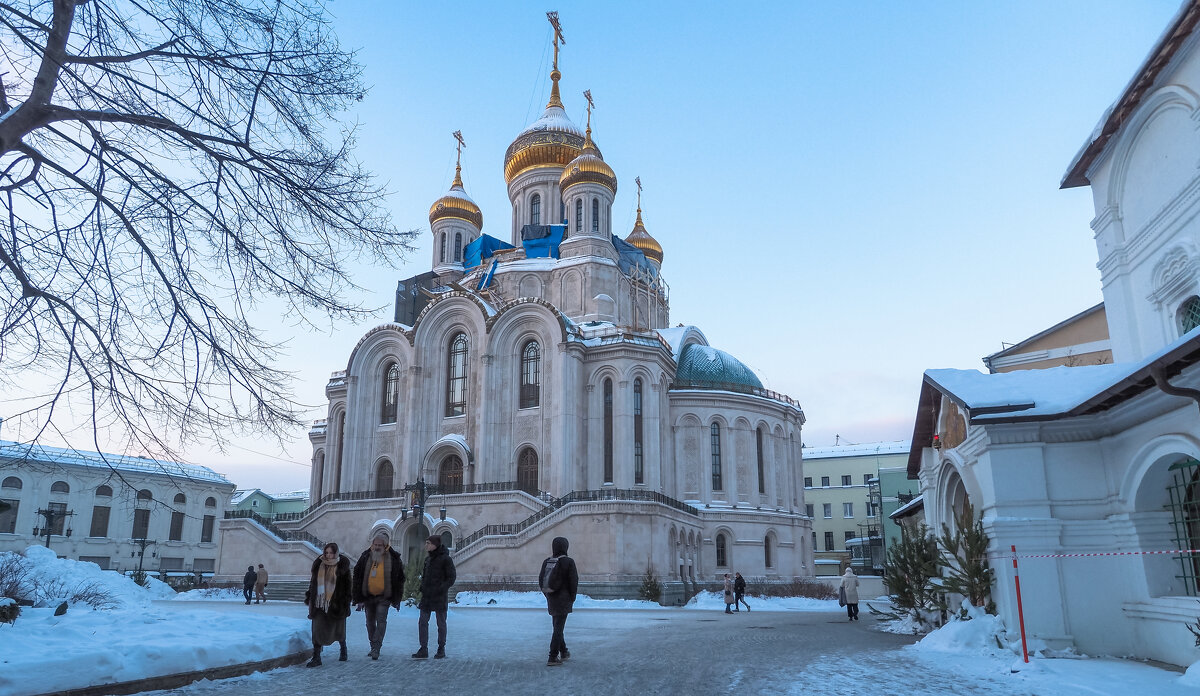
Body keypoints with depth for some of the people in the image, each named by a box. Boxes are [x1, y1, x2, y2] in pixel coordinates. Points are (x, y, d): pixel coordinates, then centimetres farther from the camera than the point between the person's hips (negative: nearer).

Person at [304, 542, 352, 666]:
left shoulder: (342, 566, -6)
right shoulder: (318, 564, 3)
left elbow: (347, 586, -5)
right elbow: (313, 581, 14)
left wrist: (346, 602, -8)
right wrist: (309, 596, 12)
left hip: (336, 604, -2)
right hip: (319, 603, 2)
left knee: (338, 629, 12)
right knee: (317, 630, -5)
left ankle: (343, 650, 36)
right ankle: (316, 658, -1)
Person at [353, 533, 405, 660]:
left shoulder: (394, 559, -6)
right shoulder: (365, 557, -2)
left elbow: (399, 580, 2)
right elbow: (357, 578, 2)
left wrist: (396, 599, 1)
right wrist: (359, 598, -2)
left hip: (384, 597, -3)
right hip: (368, 596, 3)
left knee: (381, 621, -12)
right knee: (370, 622, 12)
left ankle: (376, 648, -10)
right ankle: (373, 647, 25)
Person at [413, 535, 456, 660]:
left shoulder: (445, 559, -9)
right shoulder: (427, 559, 12)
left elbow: (451, 578, -9)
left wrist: (440, 589, -20)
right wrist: (422, 588, 4)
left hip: (439, 596, -6)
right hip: (426, 596, 6)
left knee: (441, 623, 4)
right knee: (422, 622, 1)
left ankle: (441, 649, 15)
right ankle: (423, 650, 7)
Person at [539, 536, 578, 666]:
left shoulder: (546, 562, 3)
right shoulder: (568, 562, -12)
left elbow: (541, 581, 4)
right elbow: (574, 581, -11)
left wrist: (548, 595, 13)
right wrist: (572, 598, 2)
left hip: (551, 600, 6)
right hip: (563, 599, -6)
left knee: (557, 626, 19)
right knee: (558, 628, -4)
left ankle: (563, 651, 34)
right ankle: (553, 658, -7)